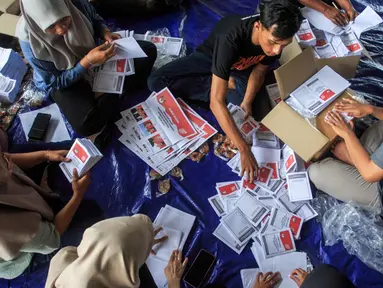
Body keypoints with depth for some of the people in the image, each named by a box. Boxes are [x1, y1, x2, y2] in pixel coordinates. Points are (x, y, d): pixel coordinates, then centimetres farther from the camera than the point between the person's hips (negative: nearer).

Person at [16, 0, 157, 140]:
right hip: (62, 81, -4)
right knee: (86, 124, -30)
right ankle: (112, 92, -4)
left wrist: (105, 33, -23)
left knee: (149, 50, -3)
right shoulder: (30, 42, -32)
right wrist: (88, 62, -36)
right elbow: (57, 82, -23)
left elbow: (96, 20, -2)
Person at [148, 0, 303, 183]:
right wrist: (244, 149, -51)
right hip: (209, 57, -3)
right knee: (156, 82, -22)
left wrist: (246, 102, -28)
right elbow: (216, 101, -48)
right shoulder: (231, 39, -45)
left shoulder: (275, 37, -28)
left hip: (240, 68, 3)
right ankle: (219, 84, -8)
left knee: (258, 112, -19)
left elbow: (259, 70, -10)